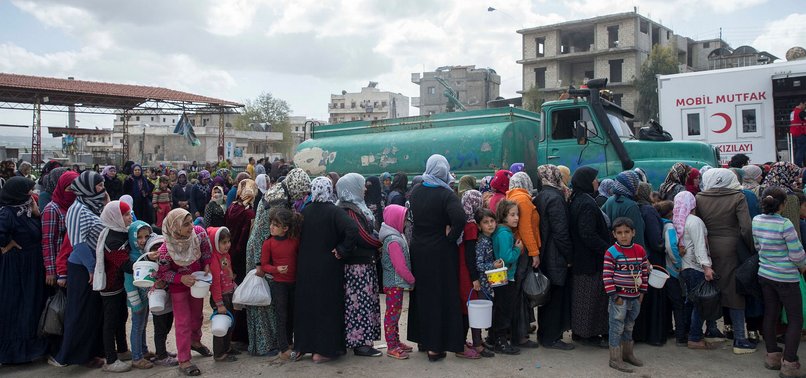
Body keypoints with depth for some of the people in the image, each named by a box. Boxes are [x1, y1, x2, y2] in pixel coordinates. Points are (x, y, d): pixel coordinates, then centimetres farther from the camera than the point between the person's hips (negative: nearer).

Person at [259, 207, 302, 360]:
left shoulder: (295, 240, -4)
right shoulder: (268, 243, -9)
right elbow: (264, 265, -5)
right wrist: (277, 269, -21)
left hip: (294, 282, 3)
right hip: (278, 283, -3)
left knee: (292, 314, 14)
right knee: (282, 316, 1)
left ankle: (289, 341, 31)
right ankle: (284, 348, 8)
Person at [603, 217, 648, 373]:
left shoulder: (640, 250, 2)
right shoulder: (611, 252, -12)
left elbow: (644, 272, 10)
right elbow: (607, 275, -13)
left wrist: (642, 291, 8)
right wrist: (614, 295, -14)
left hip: (635, 296, 5)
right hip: (619, 297, -5)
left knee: (629, 326, 19)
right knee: (617, 327, 0)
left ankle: (627, 353, 34)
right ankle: (615, 359, 8)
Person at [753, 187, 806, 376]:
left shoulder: (756, 221, -2)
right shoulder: (785, 224, -21)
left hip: (764, 274, 6)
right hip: (786, 278, -6)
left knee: (770, 314, 15)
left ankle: (772, 356, 24)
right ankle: (789, 364, 4)